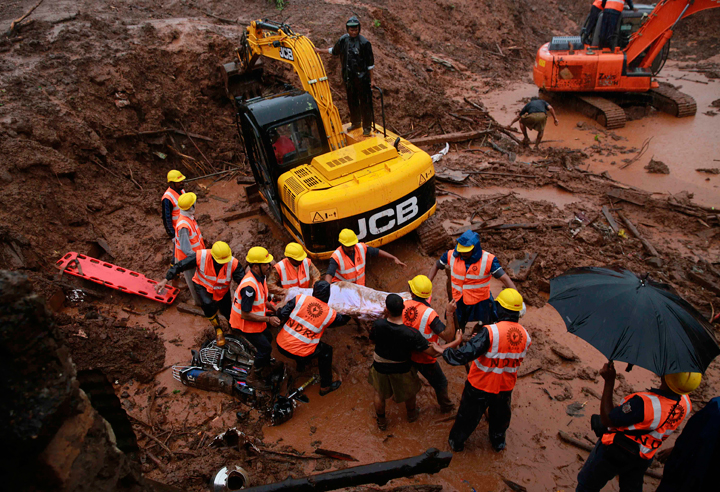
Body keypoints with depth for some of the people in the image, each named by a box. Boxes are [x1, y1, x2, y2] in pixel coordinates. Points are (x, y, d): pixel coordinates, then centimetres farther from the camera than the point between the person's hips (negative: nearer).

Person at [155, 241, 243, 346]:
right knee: (208, 304, -31)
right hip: (202, 286, -2)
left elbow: (243, 282, -24)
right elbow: (180, 266, -22)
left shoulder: (233, 263, -31)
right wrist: (165, 280, -23)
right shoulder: (200, 256, -32)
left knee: (228, 315, 6)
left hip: (222, 291, 2)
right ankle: (217, 329, -4)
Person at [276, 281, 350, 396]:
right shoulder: (330, 313, -5)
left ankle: (301, 365, 54)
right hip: (301, 354, -3)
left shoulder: (300, 299, -8)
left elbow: (282, 315, -9)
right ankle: (325, 386, 27)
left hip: (281, 346, 3)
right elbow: (342, 320, 16)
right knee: (326, 350, 20)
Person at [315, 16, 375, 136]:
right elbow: (334, 51, 24)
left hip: (362, 77, -5)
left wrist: (371, 79, -8)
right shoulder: (343, 40, 2)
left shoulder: (364, 43, -12)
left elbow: (370, 64, -8)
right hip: (349, 77, 5)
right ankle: (355, 122, 33)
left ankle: (367, 127, 10)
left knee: (365, 102, -1)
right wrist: (321, 51, 29)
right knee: (352, 101, 16)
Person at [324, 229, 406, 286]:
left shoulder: (361, 248, -7)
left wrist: (394, 258, 2)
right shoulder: (336, 257, -21)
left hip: (359, 286, 5)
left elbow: (377, 252, 6)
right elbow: (329, 275, -30)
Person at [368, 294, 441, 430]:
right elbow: (432, 351, -27)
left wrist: (385, 317, -7)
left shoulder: (378, 325, -31)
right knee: (409, 391, 31)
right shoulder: (411, 334, -34)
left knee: (379, 394, 29)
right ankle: (412, 414, 58)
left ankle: (381, 422, 49)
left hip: (380, 367, 1)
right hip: (401, 369, -1)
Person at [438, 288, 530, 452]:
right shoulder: (525, 336, -13)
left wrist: (443, 351, -19)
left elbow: (463, 355, -36)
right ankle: (498, 441, 55)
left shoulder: (490, 332, -33)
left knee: (468, 415, 21)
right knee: (500, 415, 31)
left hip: (480, 385, -4)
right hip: (506, 386, 4)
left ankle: (456, 442, 43)